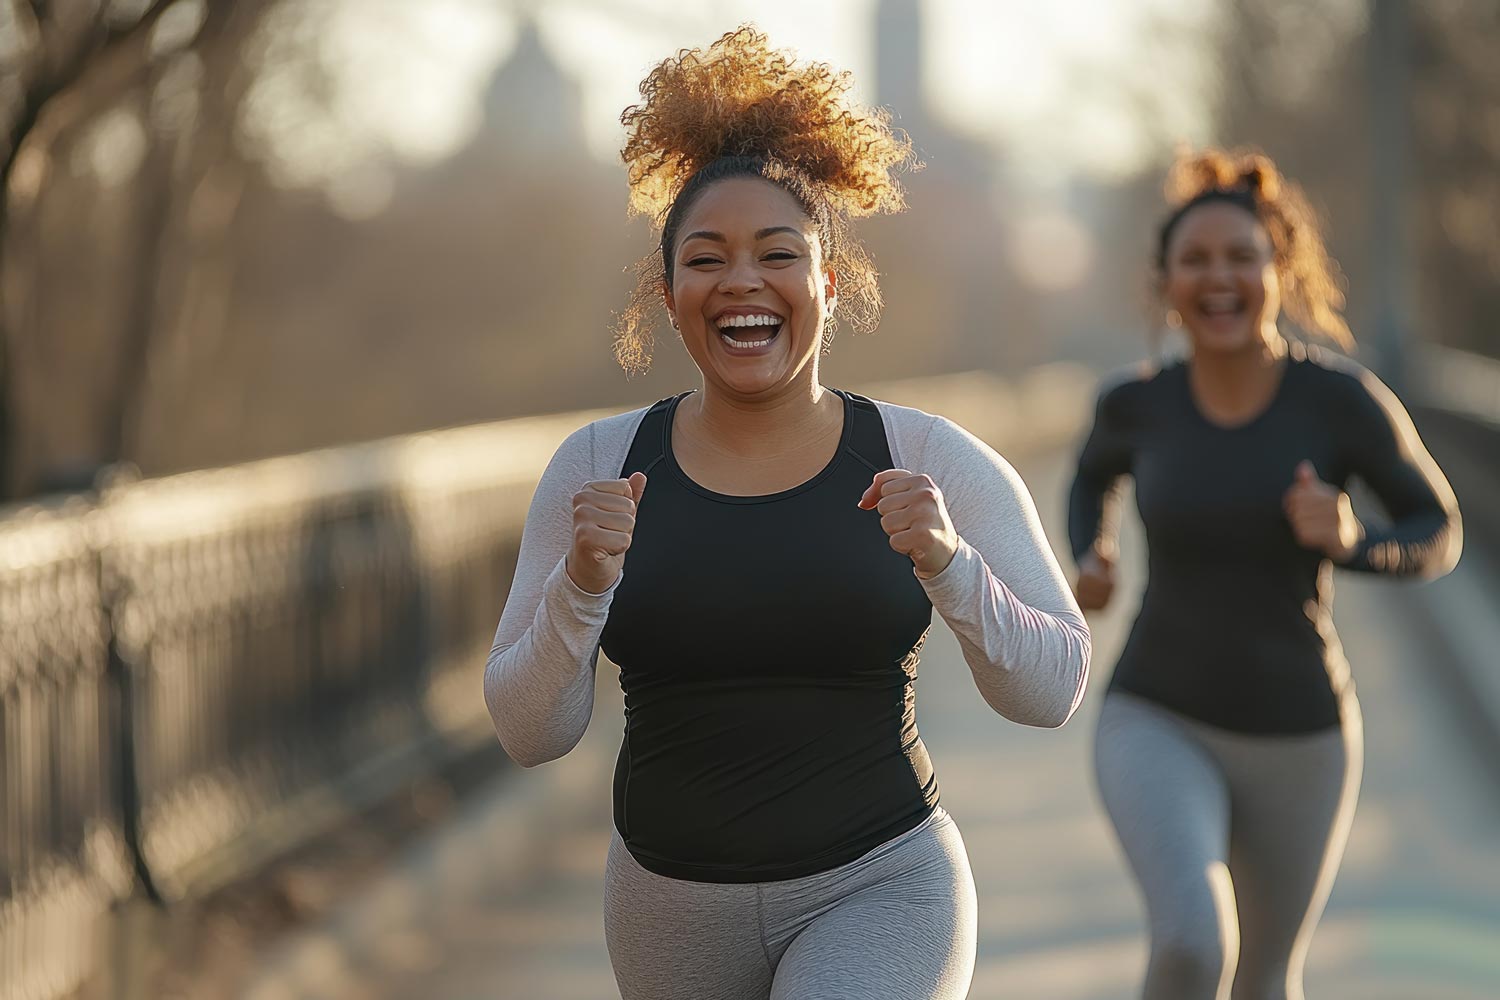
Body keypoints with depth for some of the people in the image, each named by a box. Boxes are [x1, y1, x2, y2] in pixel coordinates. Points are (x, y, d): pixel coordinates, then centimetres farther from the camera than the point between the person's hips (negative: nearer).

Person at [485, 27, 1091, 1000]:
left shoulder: (930, 460, -6)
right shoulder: (598, 469, -2)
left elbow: (1052, 690, -7)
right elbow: (530, 732, -4)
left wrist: (949, 564, -24)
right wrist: (581, 587, -23)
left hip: (881, 890, -3)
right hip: (676, 907, 3)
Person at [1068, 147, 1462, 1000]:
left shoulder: (1346, 397, -12)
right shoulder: (1141, 401, -5)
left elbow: (1439, 537, -1)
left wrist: (1349, 541, -23)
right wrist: (1092, 562, -2)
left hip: (1297, 740, 0)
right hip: (1158, 729, 0)